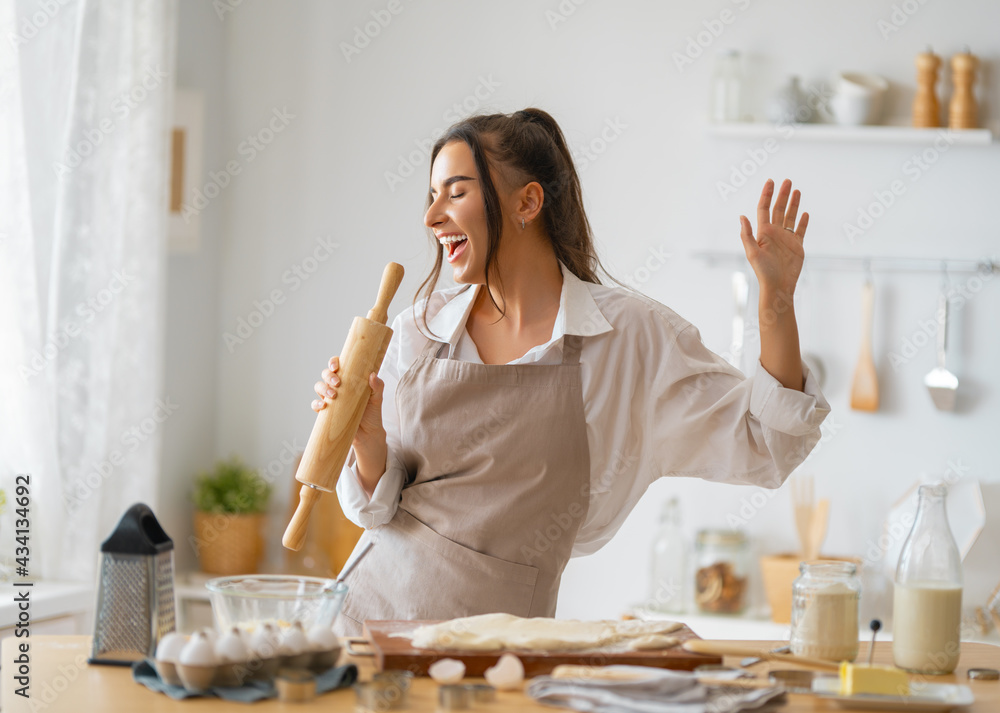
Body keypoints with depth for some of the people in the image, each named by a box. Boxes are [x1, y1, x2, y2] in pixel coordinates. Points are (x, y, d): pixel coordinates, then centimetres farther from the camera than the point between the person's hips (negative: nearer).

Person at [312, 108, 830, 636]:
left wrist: (776, 301, -9)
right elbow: (379, 508, 10)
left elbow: (763, 449, -1)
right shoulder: (417, 333, 5)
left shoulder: (629, 335, -3)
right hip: (372, 607, 3)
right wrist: (369, 442, -11)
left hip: (494, 632, -3)